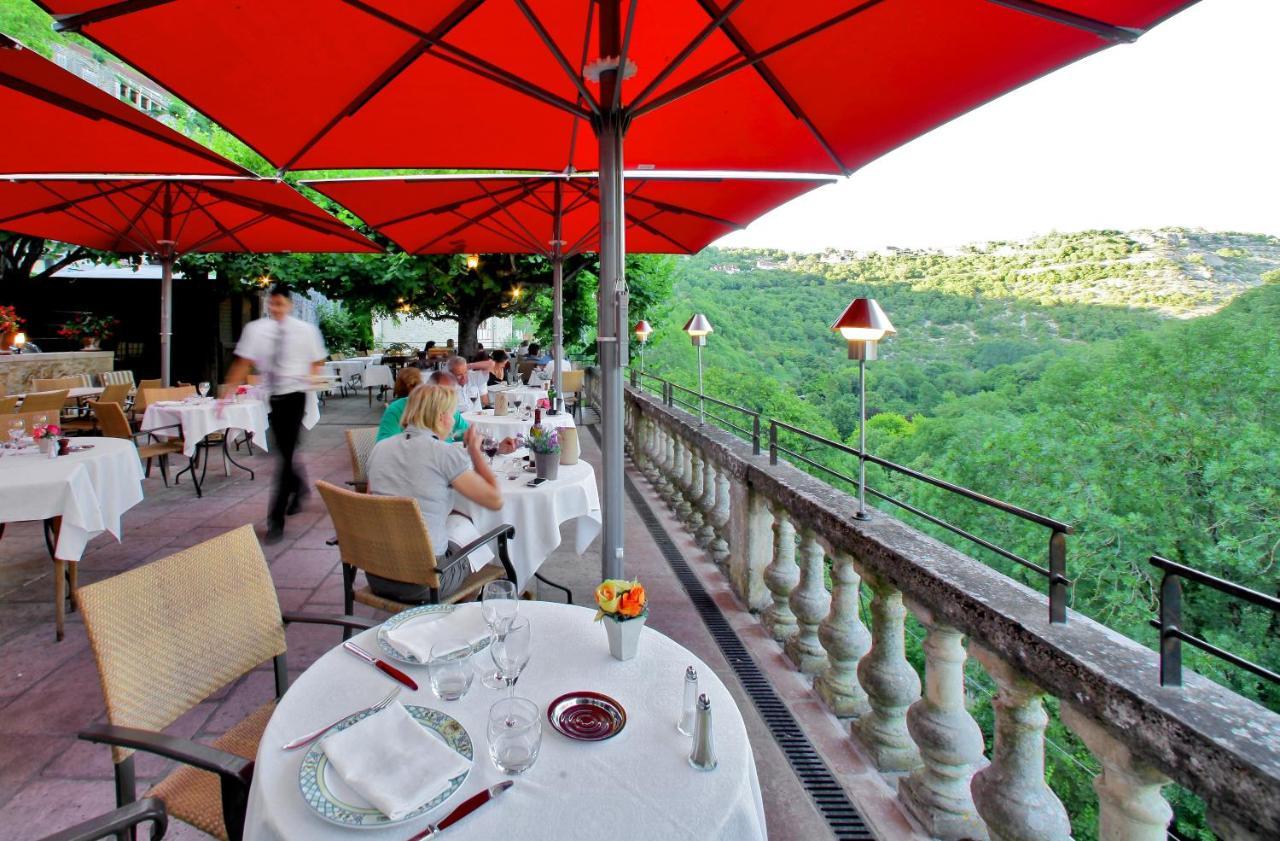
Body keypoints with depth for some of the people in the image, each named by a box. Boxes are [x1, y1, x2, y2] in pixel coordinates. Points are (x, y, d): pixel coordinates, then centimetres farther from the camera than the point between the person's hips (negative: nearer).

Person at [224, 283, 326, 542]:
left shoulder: (305, 330, -3)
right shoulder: (255, 329, 1)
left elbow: (318, 361, 8)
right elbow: (243, 362, 0)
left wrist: (311, 376, -13)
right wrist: (228, 392, -7)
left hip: (294, 394, -3)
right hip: (272, 395, 3)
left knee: (286, 454, -8)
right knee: (284, 451, 15)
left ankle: (276, 519, -3)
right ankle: (299, 487, 46)